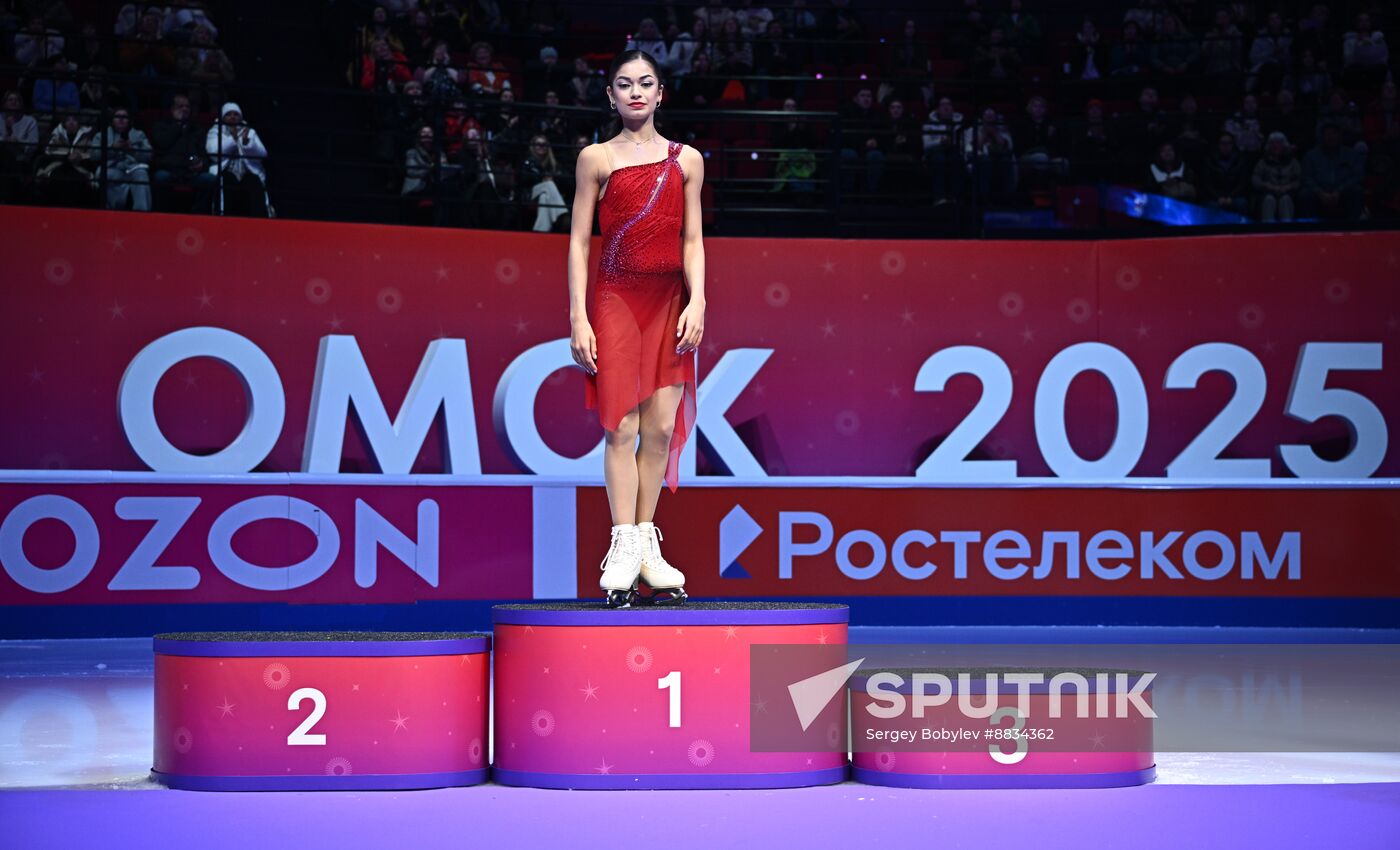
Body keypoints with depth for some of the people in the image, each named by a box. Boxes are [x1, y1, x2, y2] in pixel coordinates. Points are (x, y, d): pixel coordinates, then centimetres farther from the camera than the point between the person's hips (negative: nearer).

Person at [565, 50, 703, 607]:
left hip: (670, 301, 2)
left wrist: (696, 302, -4)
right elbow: (579, 240, 3)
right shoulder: (596, 159, 6)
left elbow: (691, 240, 9)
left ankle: (647, 546, 7)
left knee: (662, 428, -1)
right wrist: (578, 317, -5)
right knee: (623, 425, -8)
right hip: (616, 298, -2)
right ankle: (625, 546, -7)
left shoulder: (686, 161, 12)